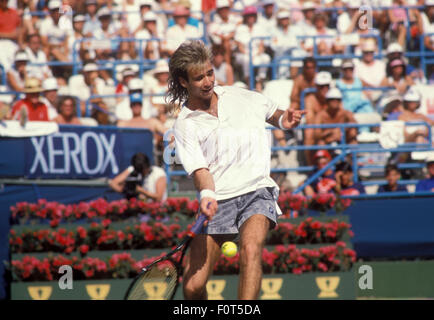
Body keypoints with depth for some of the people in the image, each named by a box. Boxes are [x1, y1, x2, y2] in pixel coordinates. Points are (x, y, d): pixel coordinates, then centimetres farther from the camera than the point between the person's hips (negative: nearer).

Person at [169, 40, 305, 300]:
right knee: (193, 287, -6)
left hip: (256, 192, 0)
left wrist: (285, 120, 4)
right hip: (218, 201, 0)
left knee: (250, 249, -32)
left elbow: (273, 115, 28)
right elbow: (199, 169, -9)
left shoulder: (241, 97, 10)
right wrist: (207, 195, -30)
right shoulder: (185, 126, 2)